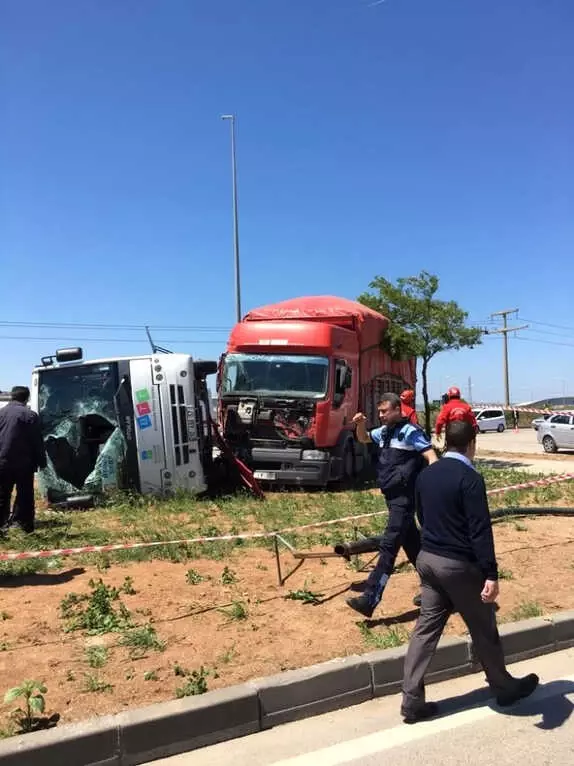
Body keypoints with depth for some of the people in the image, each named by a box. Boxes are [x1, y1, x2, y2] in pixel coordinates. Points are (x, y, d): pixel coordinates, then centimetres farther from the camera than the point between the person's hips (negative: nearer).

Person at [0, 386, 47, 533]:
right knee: (24, 495, 5)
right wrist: (41, 462, 1)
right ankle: (25, 524, 9)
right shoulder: (30, 415, -8)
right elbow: (37, 442, -7)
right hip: (24, 464, -4)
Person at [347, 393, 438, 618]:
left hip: (405, 498, -9)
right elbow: (364, 439, 27)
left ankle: (370, 599, -13)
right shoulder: (384, 432, 11)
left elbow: (431, 457, -17)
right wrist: (361, 424, 5)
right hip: (392, 497, 9)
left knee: (388, 545, -11)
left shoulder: (410, 432, -13)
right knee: (412, 544, 18)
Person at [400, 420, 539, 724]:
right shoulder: (470, 478, -17)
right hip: (459, 564, -6)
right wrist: (491, 574, -21)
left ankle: (412, 699, 12)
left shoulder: (425, 475, 6)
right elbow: (480, 530, -21)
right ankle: (504, 687, 34)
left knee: (427, 626, 11)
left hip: (427, 558, 7)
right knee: (483, 629, 13)